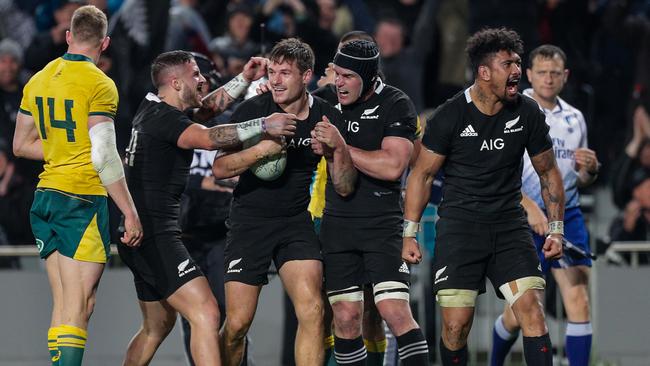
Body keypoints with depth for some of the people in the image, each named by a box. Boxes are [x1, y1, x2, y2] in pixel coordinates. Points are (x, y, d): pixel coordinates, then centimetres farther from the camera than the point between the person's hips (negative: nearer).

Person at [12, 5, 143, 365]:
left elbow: (21, 145, 19)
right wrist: (131, 213, -12)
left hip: (45, 197, 7)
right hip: (83, 199, -7)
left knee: (61, 305, 9)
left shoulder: (38, 80, 11)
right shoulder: (99, 85, -10)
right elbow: (104, 157, -16)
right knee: (79, 306, -9)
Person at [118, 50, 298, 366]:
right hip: (155, 236, -11)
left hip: (141, 235, 11)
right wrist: (263, 125, -31)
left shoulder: (154, 109, 13)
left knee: (158, 325, 23)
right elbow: (207, 138, -34)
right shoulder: (162, 117, -15)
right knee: (206, 313, -20)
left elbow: (209, 106, 31)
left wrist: (245, 79, 23)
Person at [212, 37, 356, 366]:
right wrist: (261, 150, -26)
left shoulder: (328, 118, -1)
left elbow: (344, 187, 2)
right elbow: (219, 168, -10)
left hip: (296, 222, 2)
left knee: (312, 311, -18)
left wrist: (339, 147, -17)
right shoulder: (252, 109, -9)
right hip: (249, 223, -2)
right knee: (237, 323, -5)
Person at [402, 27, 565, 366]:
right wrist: (409, 234, -2)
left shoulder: (527, 114, 2)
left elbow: (548, 173, 14)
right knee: (456, 325, -8)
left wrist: (556, 229, 7)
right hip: (459, 226, -2)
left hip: (509, 224, 2)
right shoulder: (450, 116, -6)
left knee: (532, 310, -14)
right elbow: (422, 174, 2)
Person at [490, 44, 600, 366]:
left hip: (568, 217, 4)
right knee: (517, 314, 0)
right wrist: (530, 207, -21)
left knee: (579, 302, -10)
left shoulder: (574, 118, 14)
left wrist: (590, 170, 0)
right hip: (525, 220, -4)